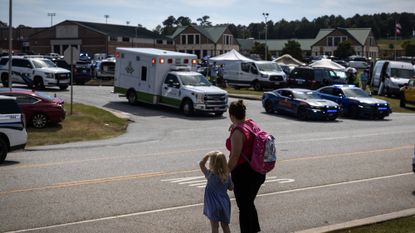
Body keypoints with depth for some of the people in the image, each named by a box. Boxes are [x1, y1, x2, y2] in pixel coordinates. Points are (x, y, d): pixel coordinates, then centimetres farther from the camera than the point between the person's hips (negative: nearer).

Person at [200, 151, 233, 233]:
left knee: (215, 226, 6)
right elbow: (231, 188, 9)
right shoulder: (227, 176, -6)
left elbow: (201, 164, -4)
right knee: (225, 225, 16)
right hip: (224, 204, 4)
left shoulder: (210, 175, -15)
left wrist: (208, 155, -7)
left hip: (213, 206, -4)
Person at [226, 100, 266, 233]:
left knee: (244, 208, 5)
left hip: (243, 173, -9)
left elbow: (235, 156, -22)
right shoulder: (252, 124, 3)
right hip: (258, 172, 9)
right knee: (249, 204, 24)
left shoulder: (237, 131, -21)